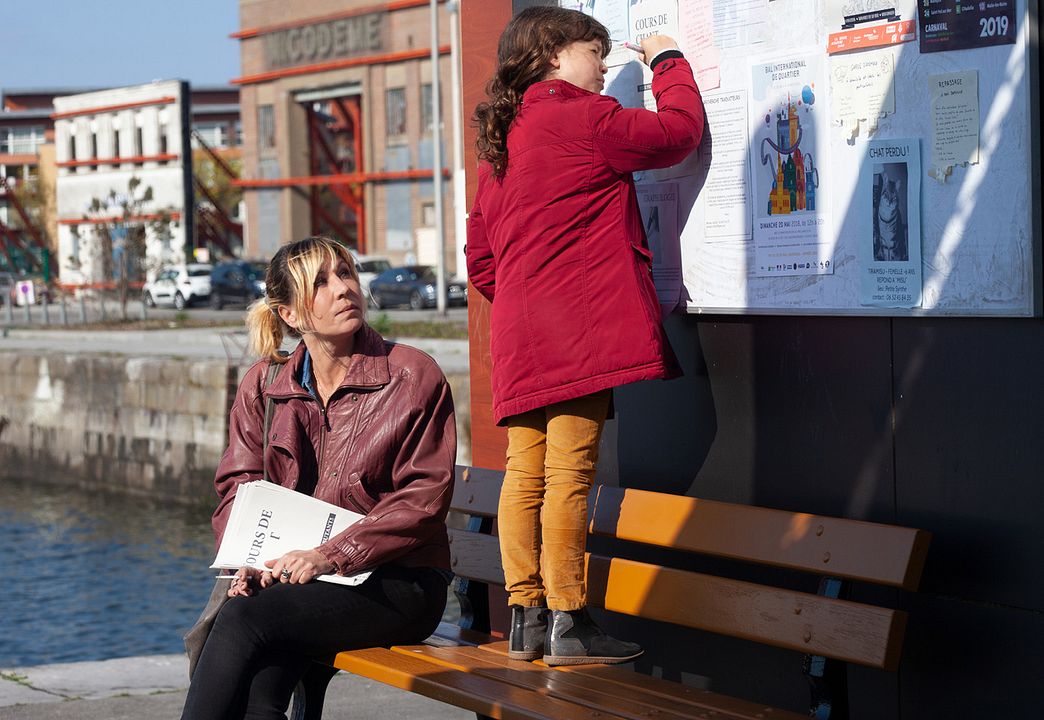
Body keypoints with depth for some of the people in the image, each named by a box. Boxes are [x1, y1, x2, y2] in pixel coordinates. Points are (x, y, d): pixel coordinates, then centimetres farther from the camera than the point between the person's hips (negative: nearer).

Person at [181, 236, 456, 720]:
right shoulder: (263, 384, 11)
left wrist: (330, 556, -18)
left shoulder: (414, 376, -2)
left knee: (244, 617, -29)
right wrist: (249, 559, -10)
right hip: (289, 576, 3)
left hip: (397, 581, -3)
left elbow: (424, 499, -8)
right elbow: (238, 483, 11)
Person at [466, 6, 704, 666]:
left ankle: (526, 617, 11)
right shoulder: (580, 118, -5)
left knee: (527, 474, 8)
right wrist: (668, 61, 13)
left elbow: (481, 256, 23)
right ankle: (567, 623, -7)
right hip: (580, 327, -9)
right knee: (570, 473, -8)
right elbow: (680, 131, -2)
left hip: (521, 336, 9)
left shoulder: (502, 143, 21)